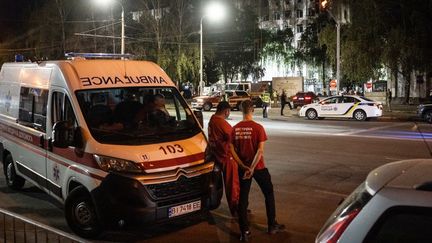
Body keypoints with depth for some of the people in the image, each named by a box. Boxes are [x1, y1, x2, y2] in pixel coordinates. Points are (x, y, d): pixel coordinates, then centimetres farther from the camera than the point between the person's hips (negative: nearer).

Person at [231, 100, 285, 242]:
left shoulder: (235, 129, -2)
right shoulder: (258, 128, -13)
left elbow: (232, 150, -4)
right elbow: (260, 151, -20)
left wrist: (243, 166, -6)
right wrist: (252, 168, -19)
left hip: (243, 168, 3)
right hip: (258, 167, -3)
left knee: (243, 198, 9)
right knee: (269, 194, 16)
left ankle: (244, 232, 11)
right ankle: (272, 226, 23)